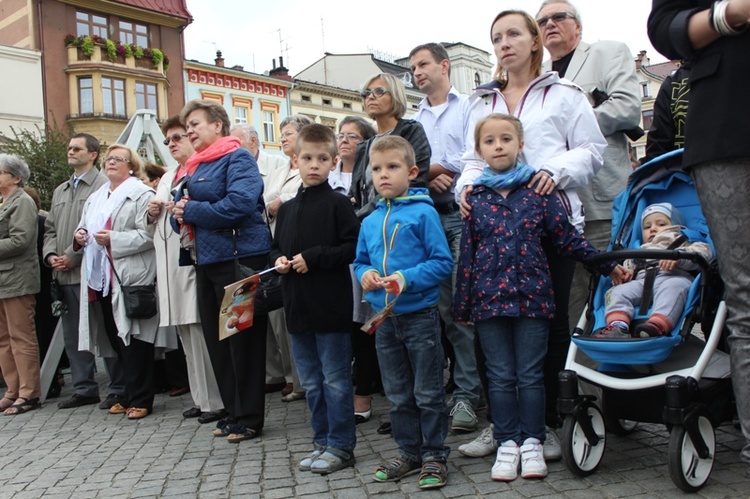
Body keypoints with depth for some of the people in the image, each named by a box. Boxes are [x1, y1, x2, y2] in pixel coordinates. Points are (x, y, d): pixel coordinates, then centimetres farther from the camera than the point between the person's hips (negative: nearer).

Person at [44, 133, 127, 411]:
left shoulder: (103, 186, -6)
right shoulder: (60, 191, 22)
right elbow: (50, 229, 22)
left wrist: (73, 256, -15)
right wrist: (51, 255, 3)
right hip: (64, 275, 9)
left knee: (104, 332, -3)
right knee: (73, 335, 12)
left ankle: (118, 389, 6)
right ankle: (84, 389, 22)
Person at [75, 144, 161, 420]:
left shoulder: (142, 194, -5)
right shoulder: (95, 198, 22)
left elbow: (148, 235, -15)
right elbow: (84, 228, 27)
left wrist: (112, 239, -19)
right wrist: (80, 236, 4)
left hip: (131, 277, -8)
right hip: (101, 278, 8)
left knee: (135, 339, -4)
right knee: (116, 338, 12)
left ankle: (140, 400, 5)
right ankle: (130, 395, 23)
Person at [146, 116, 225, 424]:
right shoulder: (167, 178, 25)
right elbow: (157, 223, 29)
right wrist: (153, 212, 8)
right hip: (170, 264, 9)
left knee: (200, 331, -10)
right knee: (186, 334, 10)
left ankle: (216, 401, -1)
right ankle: (201, 398, 19)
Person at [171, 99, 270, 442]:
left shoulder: (237, 158, -7)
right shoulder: (194, 167, 19)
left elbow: (240, 203, -22)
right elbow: (181, 211, 22)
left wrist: (189, 210, -14)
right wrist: (179, 216, -3)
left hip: (238, 257, -9)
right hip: (206, 260, 9)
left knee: (243, 338, -2)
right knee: (215, 338, 12)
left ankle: (249, 418, 9)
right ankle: (233, 412, 24)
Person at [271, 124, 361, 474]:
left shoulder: (337, 204, -6)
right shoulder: (287, 209, 12)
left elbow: (353, 247, -13)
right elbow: (276, 247, 21)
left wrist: (314, 257, -17)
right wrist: (279, 260, -1)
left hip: (331, 305, -6)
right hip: (298, 307, 7)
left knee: (335, 379, 2)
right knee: (311, 381, 15)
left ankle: (341, 446, 13)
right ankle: (322, 441, 28)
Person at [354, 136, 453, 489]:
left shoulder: (423, 212, -9)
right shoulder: (370, 221, 7)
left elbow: (443, 262, -12)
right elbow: (360, 261, 16)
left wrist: (407, 279, -23)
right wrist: (364, 274, -6)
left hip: (420, 315, -5)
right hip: (385, 318, 6)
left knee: (428, 393, 5)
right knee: (398, 395, 15)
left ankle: (434, 456, 19)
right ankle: (408, 453, 29)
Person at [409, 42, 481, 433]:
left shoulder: (469, 107, 8)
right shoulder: (415, 120, 23)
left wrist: (435, 168, -3)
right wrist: (430, 176, -5)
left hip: (463, 212, -5)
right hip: (429, 216, 5)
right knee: (443, 306, 4)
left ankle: (466, 394, -3)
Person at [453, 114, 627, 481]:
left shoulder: (538, 190, 3)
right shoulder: (475, 198, 5)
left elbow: (566, 237, 6)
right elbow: (467, 254, 7)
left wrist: (606, 264, 2)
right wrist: (462, 306, 8)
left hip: (531, 295, -1)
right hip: (489, 297, 1)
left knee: (531, 374, 5)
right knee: (500, 376, 6)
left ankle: (532, 442, 17)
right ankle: (507, 443, 16)